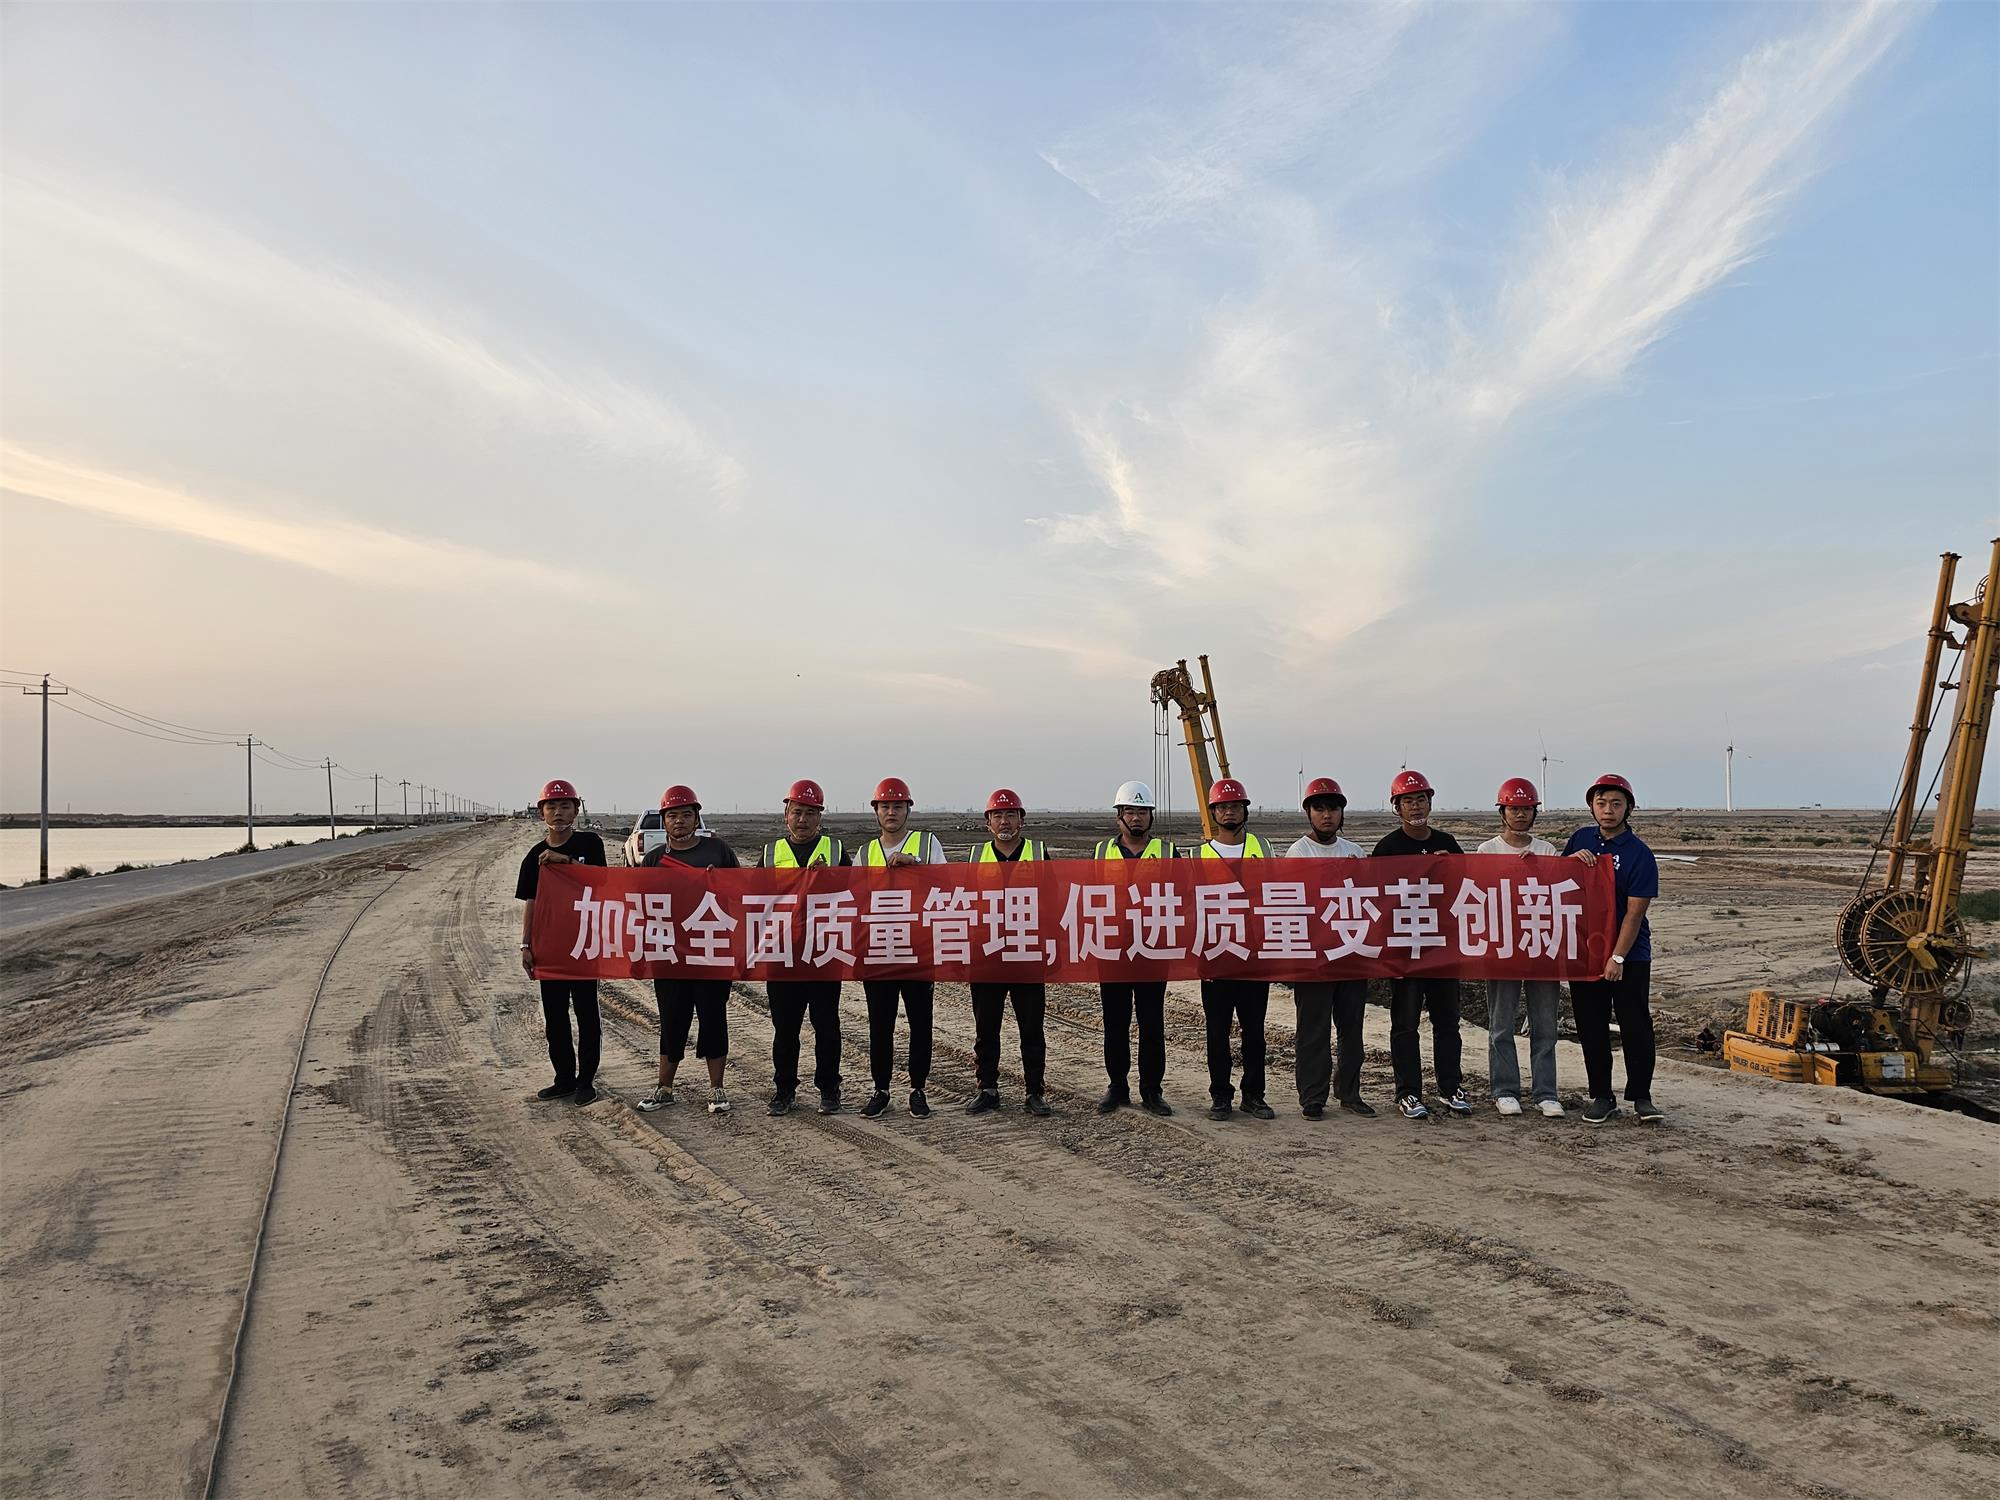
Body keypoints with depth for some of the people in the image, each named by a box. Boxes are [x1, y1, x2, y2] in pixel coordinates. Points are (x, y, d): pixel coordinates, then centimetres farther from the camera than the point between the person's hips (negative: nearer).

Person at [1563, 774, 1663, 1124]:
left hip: (1629, 955, -4)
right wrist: (1574, 859, -7)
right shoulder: (1581, 839, 6)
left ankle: (1641, 1096, 10)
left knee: (1636, 1026, -1)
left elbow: (1634, 912, -13)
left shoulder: (1640, 855, -9)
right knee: (1591, 1028, 7)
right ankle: (1602, 1096, 16)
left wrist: (1617, 957, -18)